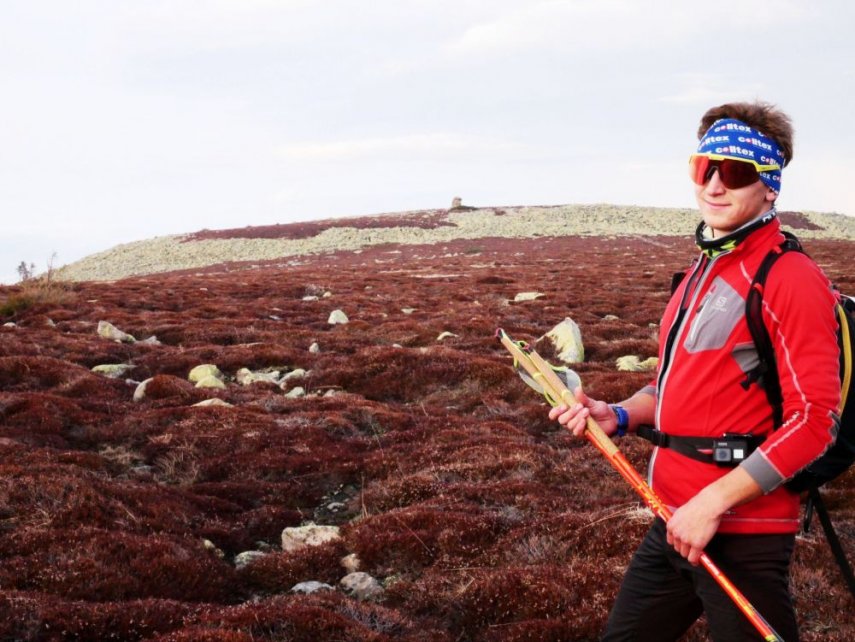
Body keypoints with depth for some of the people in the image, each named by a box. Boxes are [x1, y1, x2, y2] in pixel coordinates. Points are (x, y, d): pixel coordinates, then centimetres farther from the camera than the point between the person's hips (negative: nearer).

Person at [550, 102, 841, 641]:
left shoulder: (790, 279, -13)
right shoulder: (701, 273, 14)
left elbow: (813, 420, -19)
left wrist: (713, 502, -21)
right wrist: (618, 416, 5)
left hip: (743, 530, -9)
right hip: (674, 521, 9)